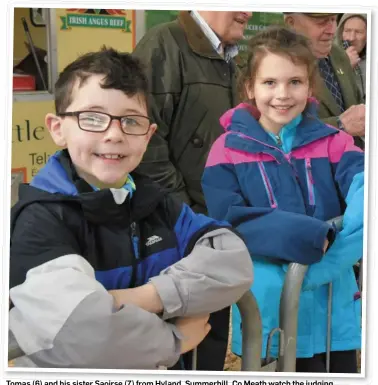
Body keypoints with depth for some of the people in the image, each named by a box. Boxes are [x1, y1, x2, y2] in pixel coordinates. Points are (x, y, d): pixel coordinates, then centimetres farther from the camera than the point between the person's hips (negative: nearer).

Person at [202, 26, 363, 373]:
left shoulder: (332, 142, 2)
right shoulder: (229, 150, -3)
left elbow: (362, 188, -15)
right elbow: (229, 220, -15)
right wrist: (311, 235, -25)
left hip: (333, 307, 2)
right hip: (267, 308, -2)